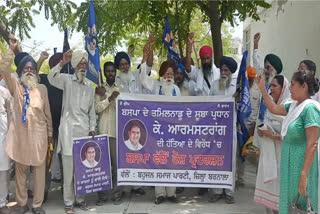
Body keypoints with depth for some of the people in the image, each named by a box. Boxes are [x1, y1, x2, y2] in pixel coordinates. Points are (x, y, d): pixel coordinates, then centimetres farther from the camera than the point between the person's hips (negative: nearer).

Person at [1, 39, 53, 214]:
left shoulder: (42, 88, 7)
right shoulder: (15, 86, 6)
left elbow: (47, 112, 9)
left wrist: (50, 133, 9)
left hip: (38, 133, 0)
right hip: (20, 133, 0)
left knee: (39, 170, 3)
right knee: (20, 170, 8)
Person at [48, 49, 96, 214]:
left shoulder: (89, 85, 14)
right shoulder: (66, 79, 1)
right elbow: (51, 77, -21)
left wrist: (92, 128, 7)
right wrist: (62, 63, -35)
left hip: (84, 129, 4)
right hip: (68, 129, -4)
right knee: (68, 168, -2)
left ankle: (80, 198, 22)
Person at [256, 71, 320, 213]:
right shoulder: (294, 106, 6)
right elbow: (273, 108, 23)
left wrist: (304, 175, -27)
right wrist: (262, 88, 19)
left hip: (301, 163, -9)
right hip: (290, 161, 9)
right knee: (289, 201, 18)